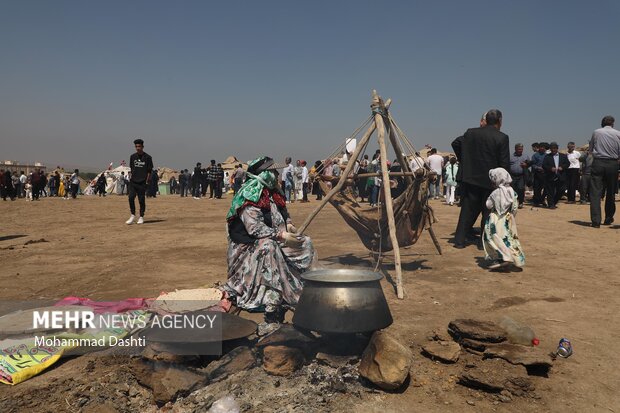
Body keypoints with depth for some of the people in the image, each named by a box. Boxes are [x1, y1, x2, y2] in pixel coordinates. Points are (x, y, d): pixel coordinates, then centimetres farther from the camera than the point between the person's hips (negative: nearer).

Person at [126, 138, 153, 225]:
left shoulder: (147, 157, -2)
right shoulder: (132, 156, 10)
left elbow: (149, 171, -1)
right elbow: (131, 169, 17)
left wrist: (147, 181, -6)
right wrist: (131, 177, 9)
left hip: (142, 182, -3)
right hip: (133, 182, 3)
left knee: (141, 200, 0)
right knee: (131, 197, -8)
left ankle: (141, 217, 13)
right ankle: (132, 215, 6)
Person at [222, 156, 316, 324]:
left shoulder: (273, 193, 10)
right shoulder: (249, 195, -16)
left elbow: (285, 214, 23)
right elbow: (255, 228, -25)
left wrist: (289, 225, 1)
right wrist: (281, 236, -27)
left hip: (275, 241, 8)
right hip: (249, 247, -8)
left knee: (305, 243, -5)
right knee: (269, 248, -38)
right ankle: (271, 308, -40)